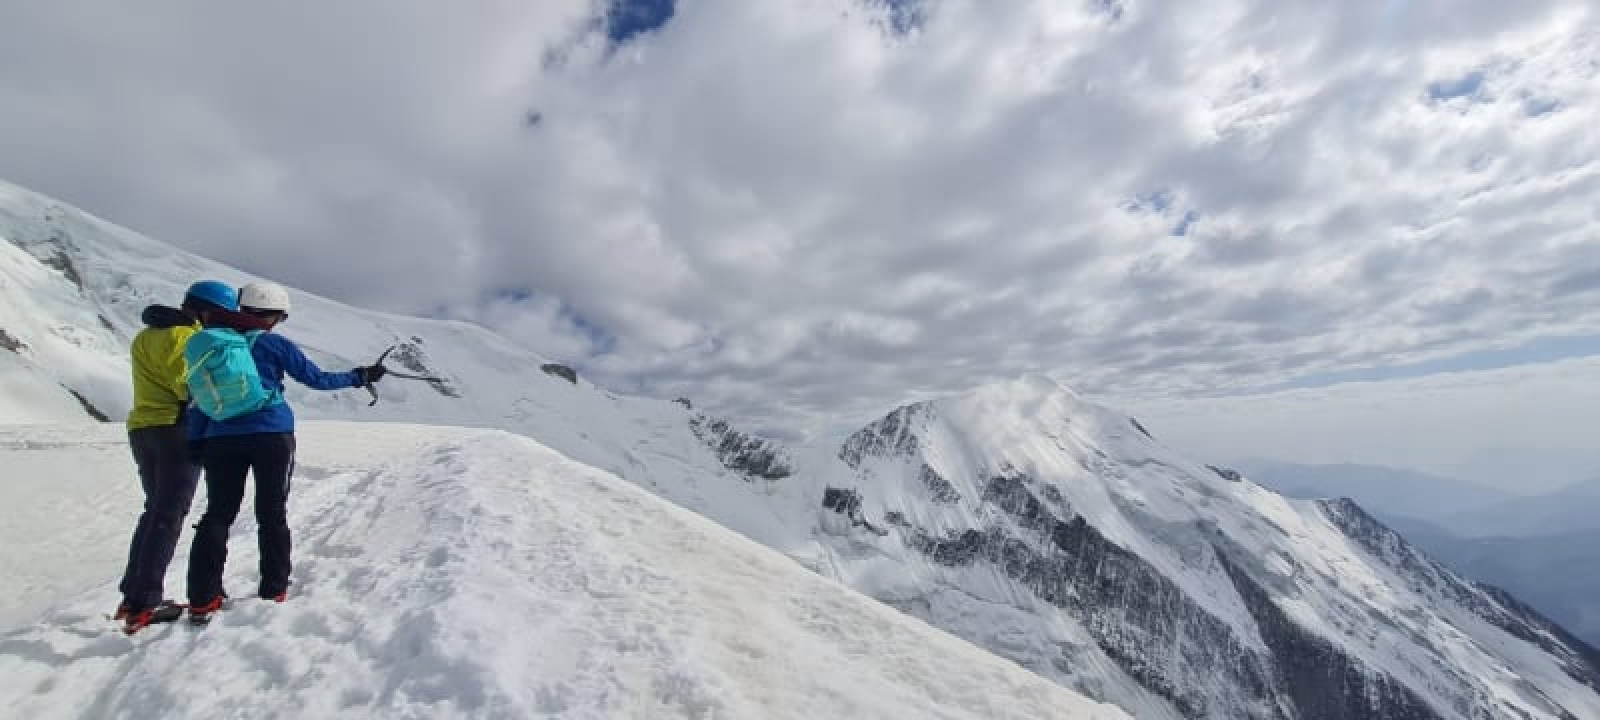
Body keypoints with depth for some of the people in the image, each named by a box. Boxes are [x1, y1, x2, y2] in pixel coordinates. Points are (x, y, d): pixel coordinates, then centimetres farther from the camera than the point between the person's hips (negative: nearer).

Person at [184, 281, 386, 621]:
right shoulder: (275, 344, -4)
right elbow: (317, 379, 1)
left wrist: (196, 441, 11)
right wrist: (359, 377, 13)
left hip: (221, 438, 3)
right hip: (272, 436, -3)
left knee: (218, 514, 10)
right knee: (272, 514, 7)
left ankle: (203, 600, 5)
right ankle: (273, 592, 13)